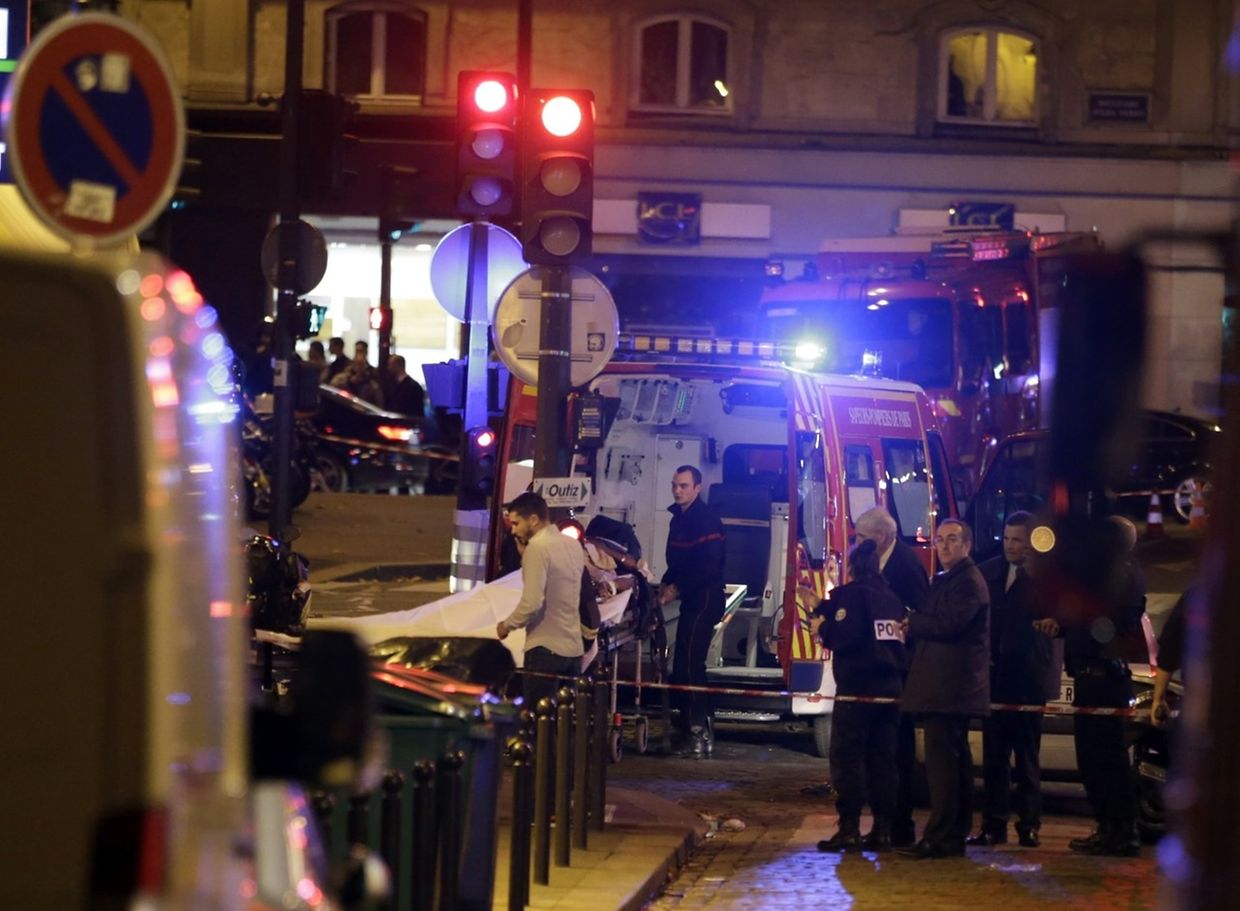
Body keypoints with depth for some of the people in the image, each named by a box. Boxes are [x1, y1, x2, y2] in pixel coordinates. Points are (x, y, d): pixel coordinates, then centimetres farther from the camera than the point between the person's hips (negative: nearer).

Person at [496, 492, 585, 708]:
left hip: (546, 647, -8)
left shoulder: (538, 548, -13)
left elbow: (532, 602, -20)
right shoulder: (572, 545, 12)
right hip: (573, 647, 8)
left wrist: (507, 625, -5)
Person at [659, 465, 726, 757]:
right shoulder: (679, 517, 17)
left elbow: (708, 566, -20)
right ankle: (697, 728, 15)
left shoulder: (706, 519, -13)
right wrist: (666, 585, 7)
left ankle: (699, 730, -15)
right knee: (684, 664, 10)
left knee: (689, 663, -15)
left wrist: (677, 588, -17)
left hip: (705, 599, -10)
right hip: (691, 600, 10)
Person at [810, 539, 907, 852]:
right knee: (883, 758, 8)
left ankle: (849, 827, -10)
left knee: (846, 756, -4)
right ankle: (882, 828, 6)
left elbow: (844, 636, -19)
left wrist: (822, 628, 1)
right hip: (891, 683, 6)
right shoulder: (891, 597, 13)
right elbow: (903, 637, 17)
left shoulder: (848, 594, -7)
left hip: (857, 684, -6)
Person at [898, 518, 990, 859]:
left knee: (941, 759, -13)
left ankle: (939, 837, -15)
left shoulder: (968, 582, -11)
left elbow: (948, 624, -21)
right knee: (956, 760, 13)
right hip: (945, 687, 11)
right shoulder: (944, 581, 22)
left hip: (950, 687, -11)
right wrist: (913, 630, 2)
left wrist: (912, 623, -6)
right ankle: (956, 834, 18)